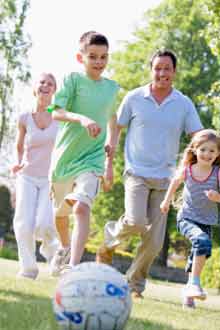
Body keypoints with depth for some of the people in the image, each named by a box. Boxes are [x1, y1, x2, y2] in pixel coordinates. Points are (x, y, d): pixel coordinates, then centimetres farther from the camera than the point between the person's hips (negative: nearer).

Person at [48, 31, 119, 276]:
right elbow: (56, 112, -18)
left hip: (92, 157, 0)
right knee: (60, 212, 18)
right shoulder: (73, 79, -6)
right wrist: (82, 118, -37)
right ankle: (65, 248, 47)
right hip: (65, 154, 0)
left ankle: (73, 265, -31)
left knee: (82, 207, -23)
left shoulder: (112, 88, 6)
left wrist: (109, 163, 19)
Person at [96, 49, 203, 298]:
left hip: (164, 178, 2)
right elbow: (116, 129, 8)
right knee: (135, 222, -25)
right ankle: (109, 242, 7)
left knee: (154, 241, 0)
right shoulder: (134, 98, 0)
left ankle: (135, 283, 19)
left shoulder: (184, 104, 3)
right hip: (137, 172, -2)